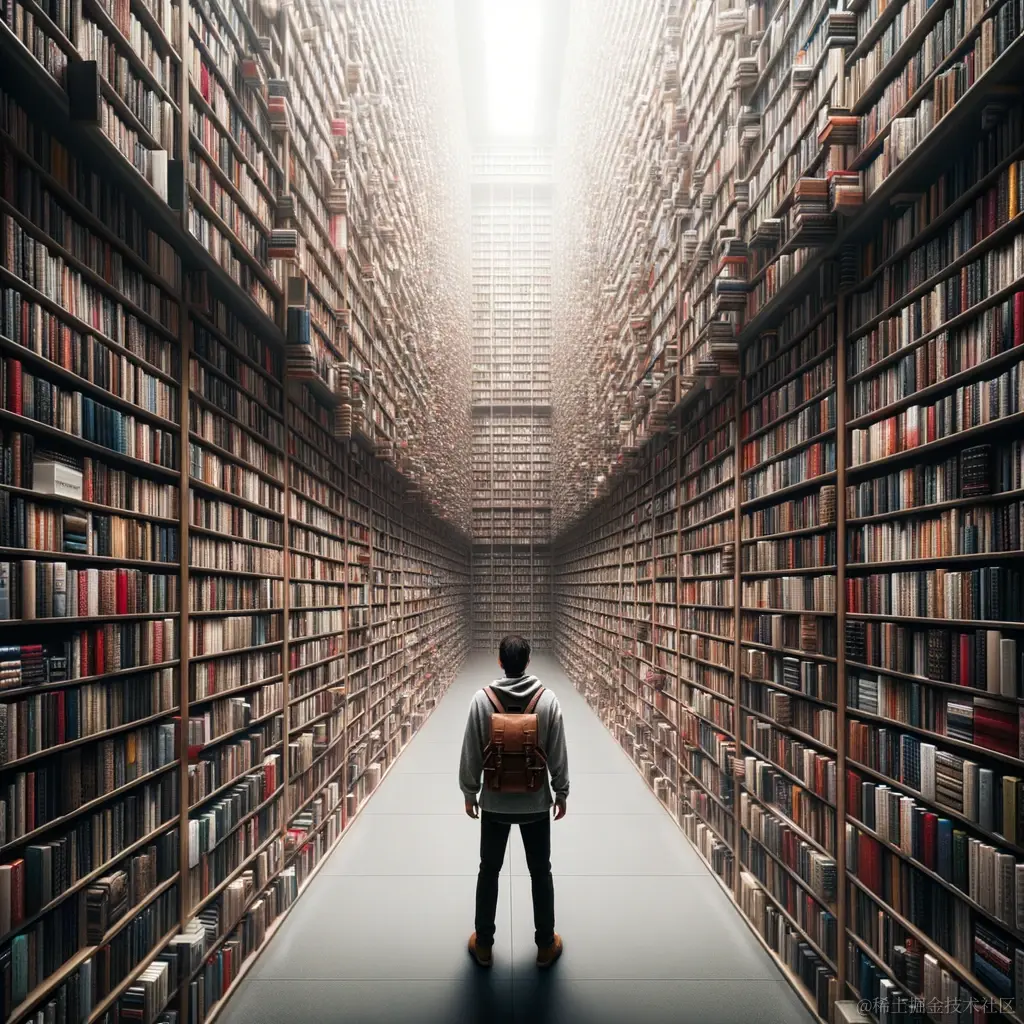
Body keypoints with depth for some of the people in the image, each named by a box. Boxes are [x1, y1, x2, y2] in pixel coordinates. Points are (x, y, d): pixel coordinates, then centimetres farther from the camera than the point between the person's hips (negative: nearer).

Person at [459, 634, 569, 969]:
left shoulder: (482, 698, -14)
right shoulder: (547, 699, -13)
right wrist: (562, 792, 7)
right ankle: (546, 945, 29)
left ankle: (483, 945, 29)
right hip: (536, 802, 0)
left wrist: (469, 793, 6)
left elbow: (471, 753, -7)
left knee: (489, 871, 17)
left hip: (494, 802, 0)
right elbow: (557, 754, -6)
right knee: (541, 873, 16)